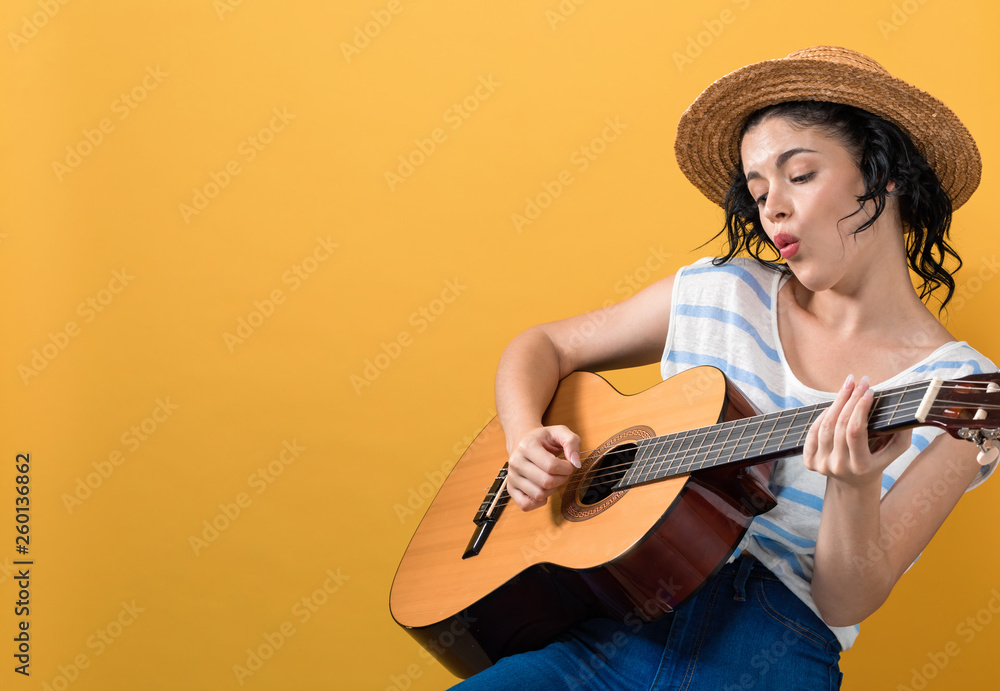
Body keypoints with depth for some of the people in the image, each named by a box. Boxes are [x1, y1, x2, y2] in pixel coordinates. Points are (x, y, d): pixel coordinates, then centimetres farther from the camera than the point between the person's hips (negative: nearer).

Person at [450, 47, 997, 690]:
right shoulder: (716, 294, 8)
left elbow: (846, 603, -5)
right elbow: (543, 346, 17)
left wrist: (854, 487, -24)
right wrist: (527, 440, -3)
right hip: (616, 629, 3)